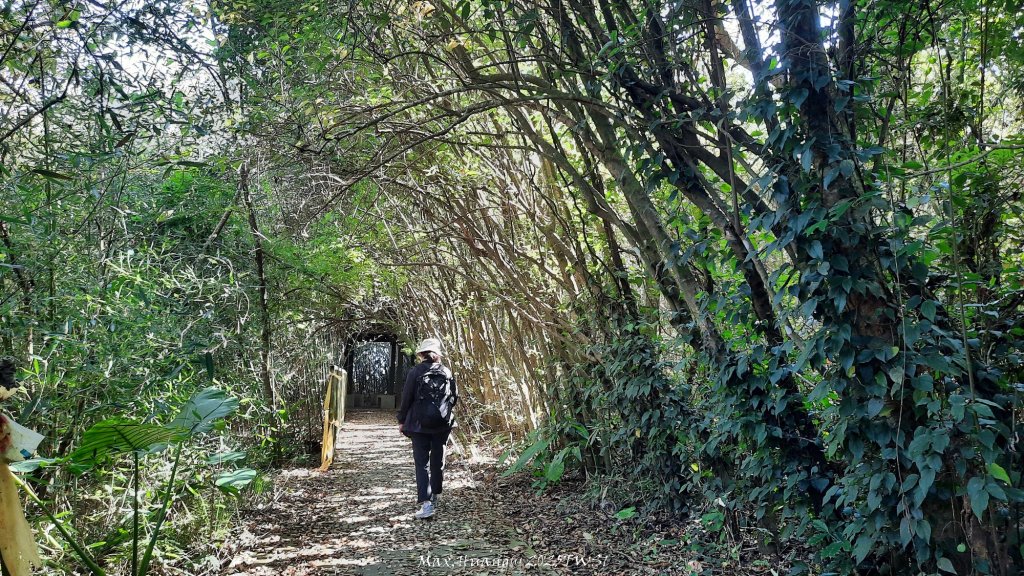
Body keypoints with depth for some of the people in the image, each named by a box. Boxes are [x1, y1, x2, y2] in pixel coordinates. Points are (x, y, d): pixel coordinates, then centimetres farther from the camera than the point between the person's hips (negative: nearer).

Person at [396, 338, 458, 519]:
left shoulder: (416, 372, -8)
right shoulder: (447, 372, 2)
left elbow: (406, 398, -7)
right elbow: (455, 397, 8)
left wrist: (401, 420, 5)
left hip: (419, 424, -3)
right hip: (442, 424, 3)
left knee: (422, 463, -3)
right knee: (438, 460, 17)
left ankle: (425, 503, -14)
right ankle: (435, 496, 30)